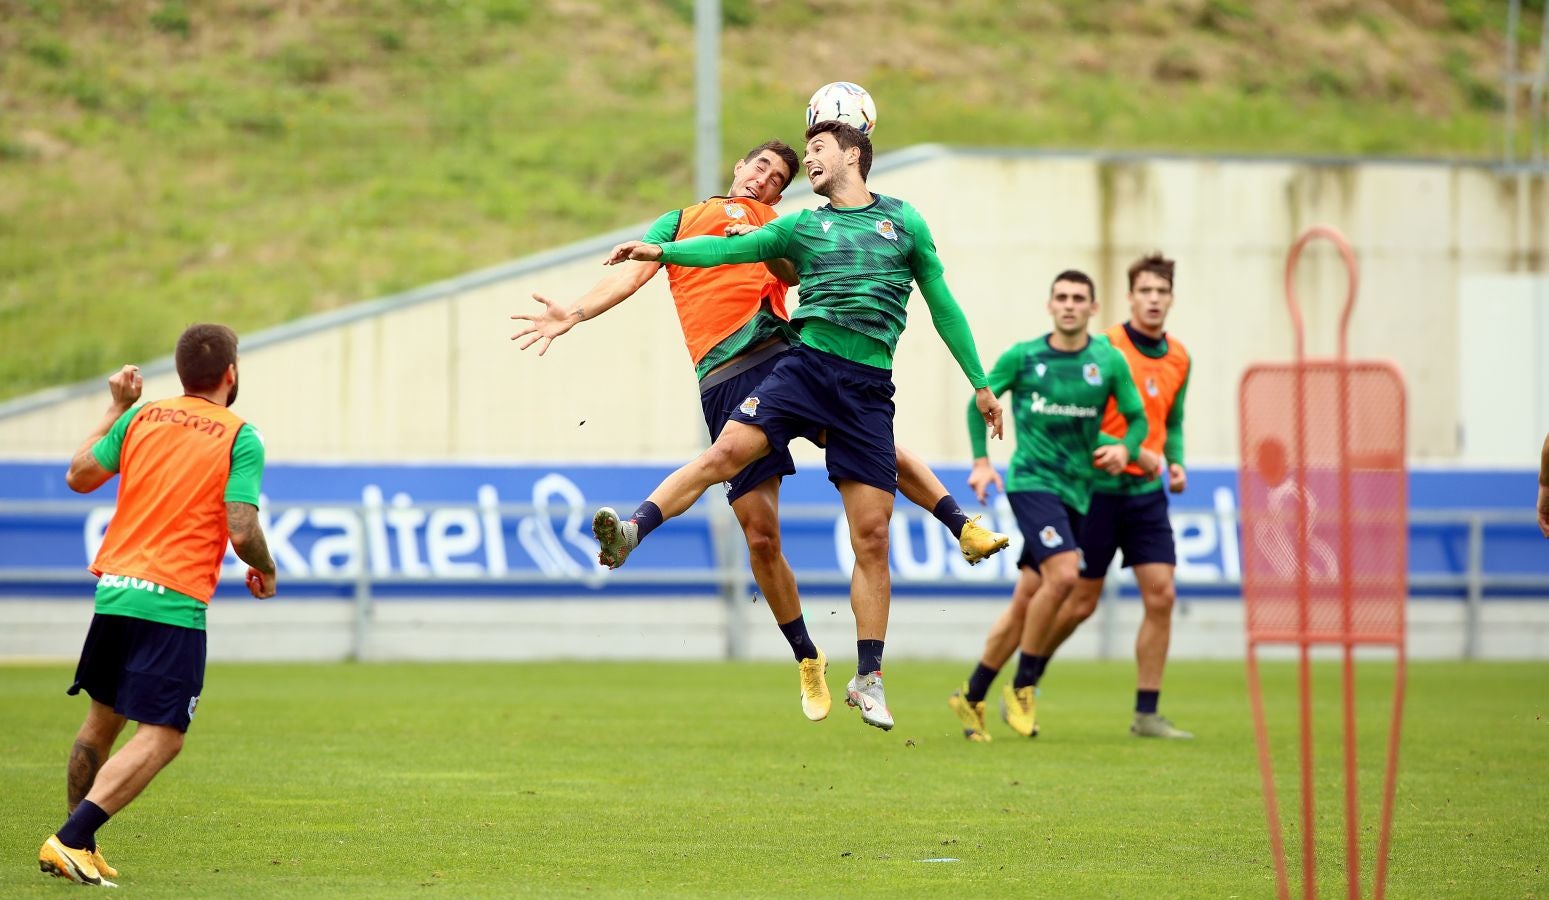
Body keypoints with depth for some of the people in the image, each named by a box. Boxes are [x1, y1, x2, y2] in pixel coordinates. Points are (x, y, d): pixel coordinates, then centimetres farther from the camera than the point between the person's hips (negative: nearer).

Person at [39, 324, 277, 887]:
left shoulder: (141, 419, 9)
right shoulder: (239, 438, -6)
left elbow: (79, 476, 18)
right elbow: (241, 529, -14)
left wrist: (115, 409, 28)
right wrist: (265, 571, 7)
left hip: (114, 588, 6)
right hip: (175, 602, -6)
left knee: (102, 718, 21)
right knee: (160, 737, -6)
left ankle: (77, 845, 28)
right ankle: (71, 840, -20)